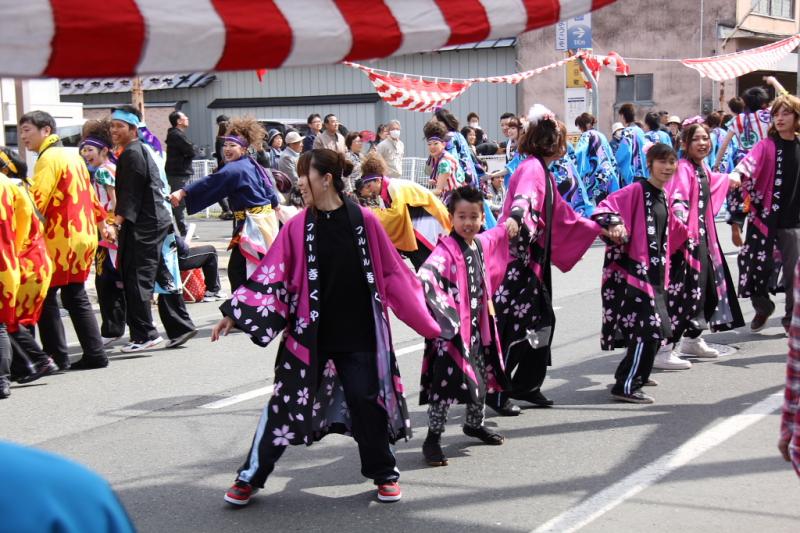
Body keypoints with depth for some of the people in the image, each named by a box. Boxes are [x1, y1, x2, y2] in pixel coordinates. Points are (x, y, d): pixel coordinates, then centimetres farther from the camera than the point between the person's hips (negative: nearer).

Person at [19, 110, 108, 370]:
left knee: (45, 296, -1)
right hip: (84, 237, 9)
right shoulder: (73, 156, 16)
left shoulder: (49, 158, -11)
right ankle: (95, 354, 11)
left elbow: (36, 201, -19)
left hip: (61, 239, -9)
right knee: (75, 297, 12)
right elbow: (89, 194, 22)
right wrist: (100, 222, 29)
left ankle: (56, 356, 0)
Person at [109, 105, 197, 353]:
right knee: (163, 278, 12)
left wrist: (117, 223, -24)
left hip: (142, 227, -10)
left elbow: (130, 195, -19)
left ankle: (143, 334, -5)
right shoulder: (145, 150, 19)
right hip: (159, 222, 10)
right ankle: (180, 328, 15)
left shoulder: (131, 154, -11)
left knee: (136, 280, -6)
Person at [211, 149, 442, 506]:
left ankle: (384, 474, 25)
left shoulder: (364, 221, -5)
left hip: (359, 333, -1)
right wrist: (234, 313, -7)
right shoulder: (298, 227, -2)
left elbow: (393, 275, 1)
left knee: (367, 402, 4)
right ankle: (250, 477, 17)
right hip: (309, 333, 1)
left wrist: (426, 322, 3)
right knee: (285, 403, 4)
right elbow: (271, 275, 0)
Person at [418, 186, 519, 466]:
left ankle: (474, 424, 42)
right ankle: (433, 439, 4)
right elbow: (426, 275, -37)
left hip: (478, 325, 8)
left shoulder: (482, 242, 5)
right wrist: (444, 311, -44)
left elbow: (498, 236, 30)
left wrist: (509, 224, 15)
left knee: (481, 377, 20)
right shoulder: (446, 249, -19)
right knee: (446, 381, -8)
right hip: (451, 329, -8)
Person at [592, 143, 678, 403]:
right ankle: (626, 386, -6)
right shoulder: (637, 190, -11)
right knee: (648, 328, -13)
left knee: (658, 328, 18)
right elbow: (604, 209, -17)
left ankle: (633, 373, 36)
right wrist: (614, 225, -34)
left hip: (654, 271, 9)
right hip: (634, 269, -9)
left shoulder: (663, 197, 14)